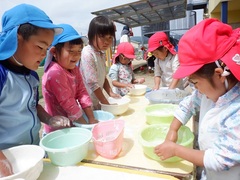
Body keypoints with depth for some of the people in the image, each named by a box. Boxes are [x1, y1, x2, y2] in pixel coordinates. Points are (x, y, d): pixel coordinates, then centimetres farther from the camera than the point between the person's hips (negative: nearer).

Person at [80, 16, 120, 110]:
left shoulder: (101, 54, 6)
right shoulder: (87, 54, -20)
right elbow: (92, 83, -23)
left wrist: (110, 93, 0)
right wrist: (106, 104, -19)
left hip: (97, 101, 8)